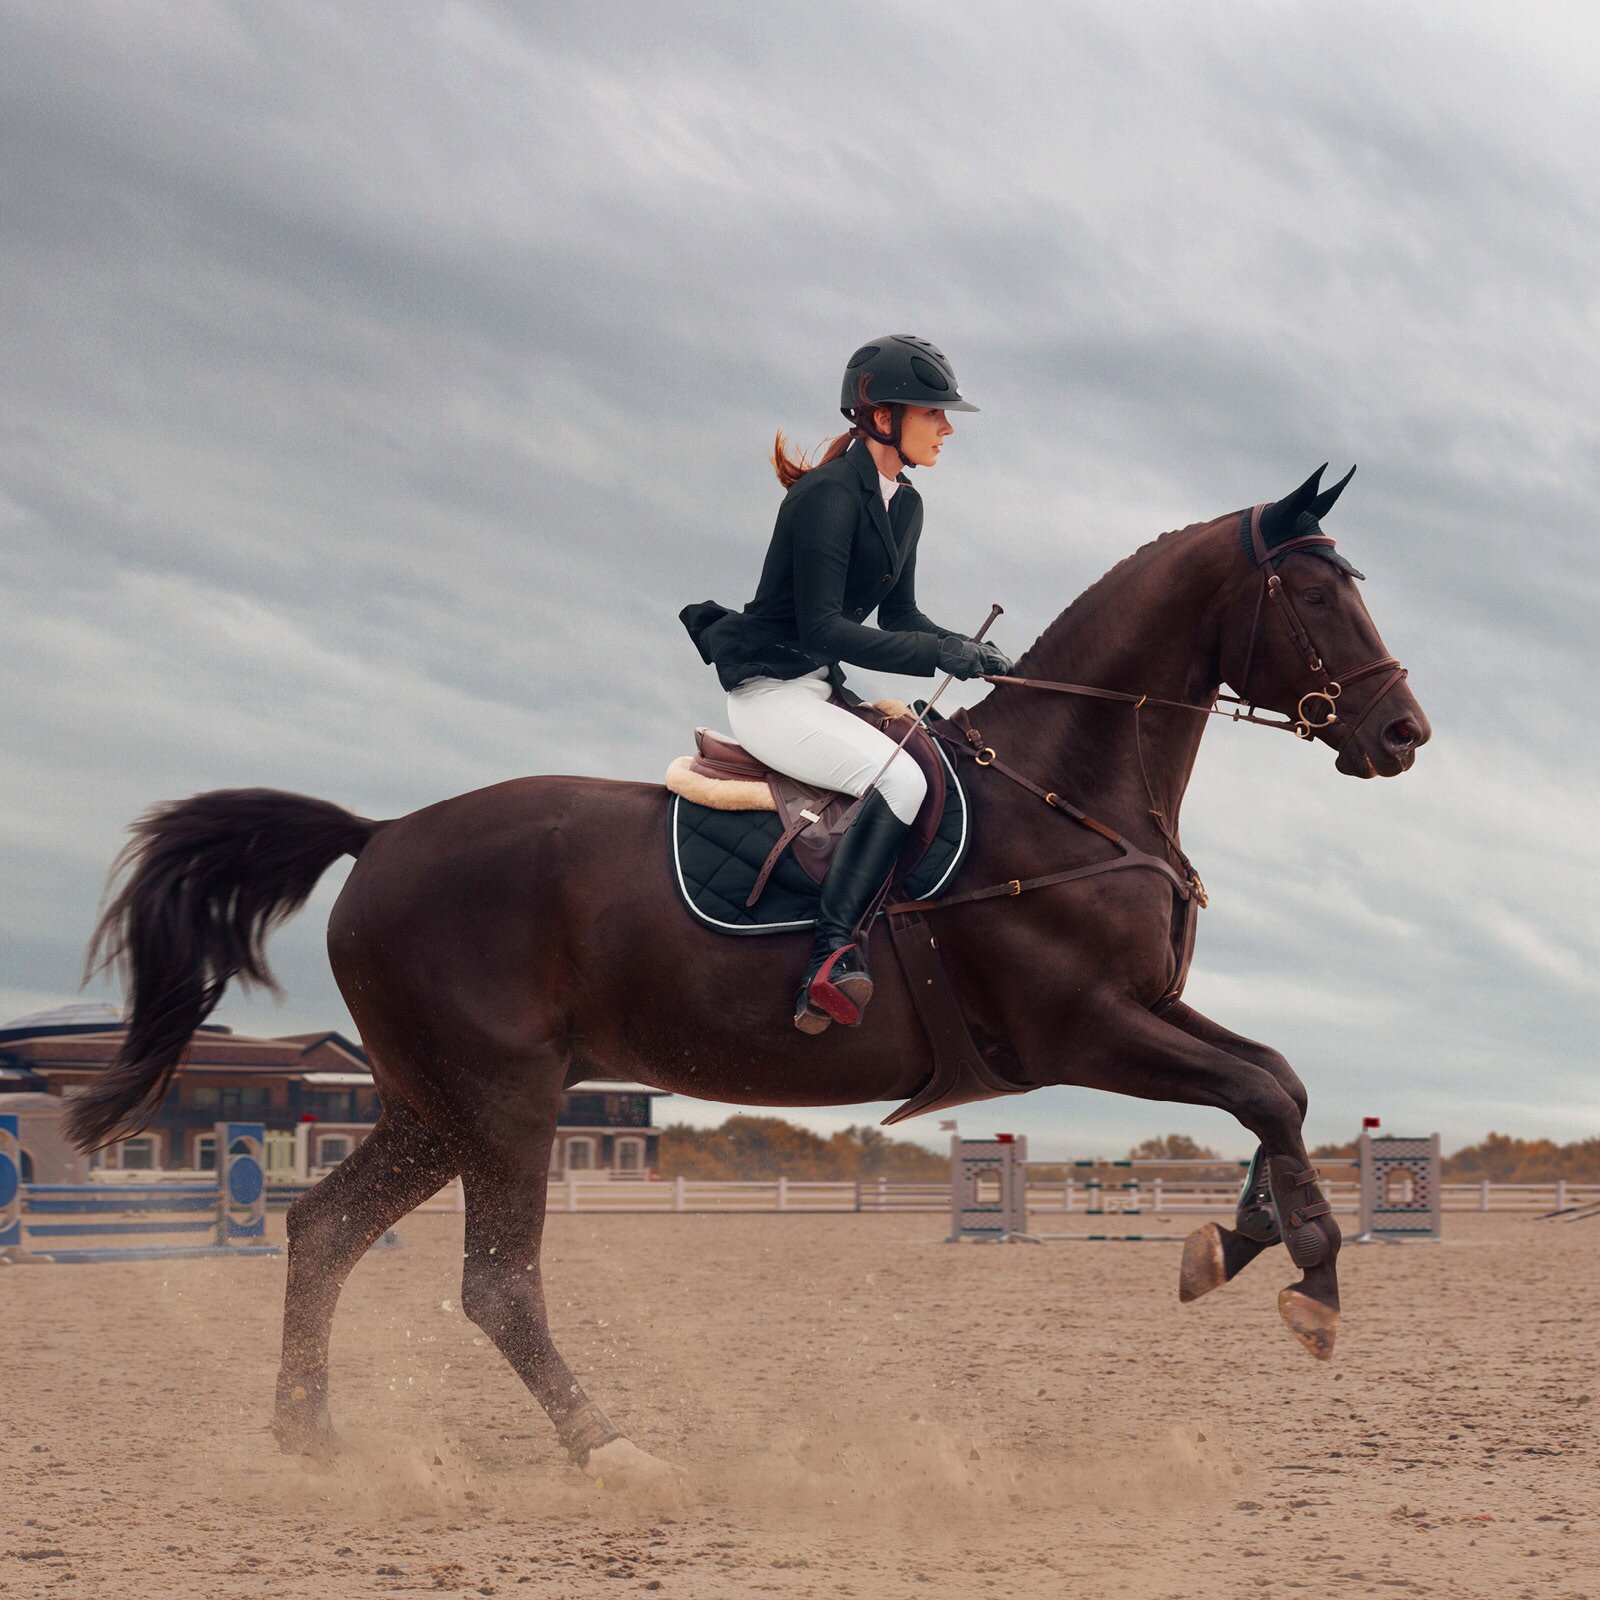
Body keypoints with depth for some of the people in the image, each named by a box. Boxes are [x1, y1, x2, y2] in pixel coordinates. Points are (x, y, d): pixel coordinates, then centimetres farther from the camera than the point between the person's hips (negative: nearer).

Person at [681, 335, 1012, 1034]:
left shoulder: (904, 505, 11)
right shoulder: (829, 497, -18)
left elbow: (898, 616, 20)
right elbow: (821, 628, -23)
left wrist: (968, 651, 2)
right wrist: (934, 653, -25)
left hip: (821, 688, 10)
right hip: (771, 692, -10)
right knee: (901, 778, -28)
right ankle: (828, 962, -34)